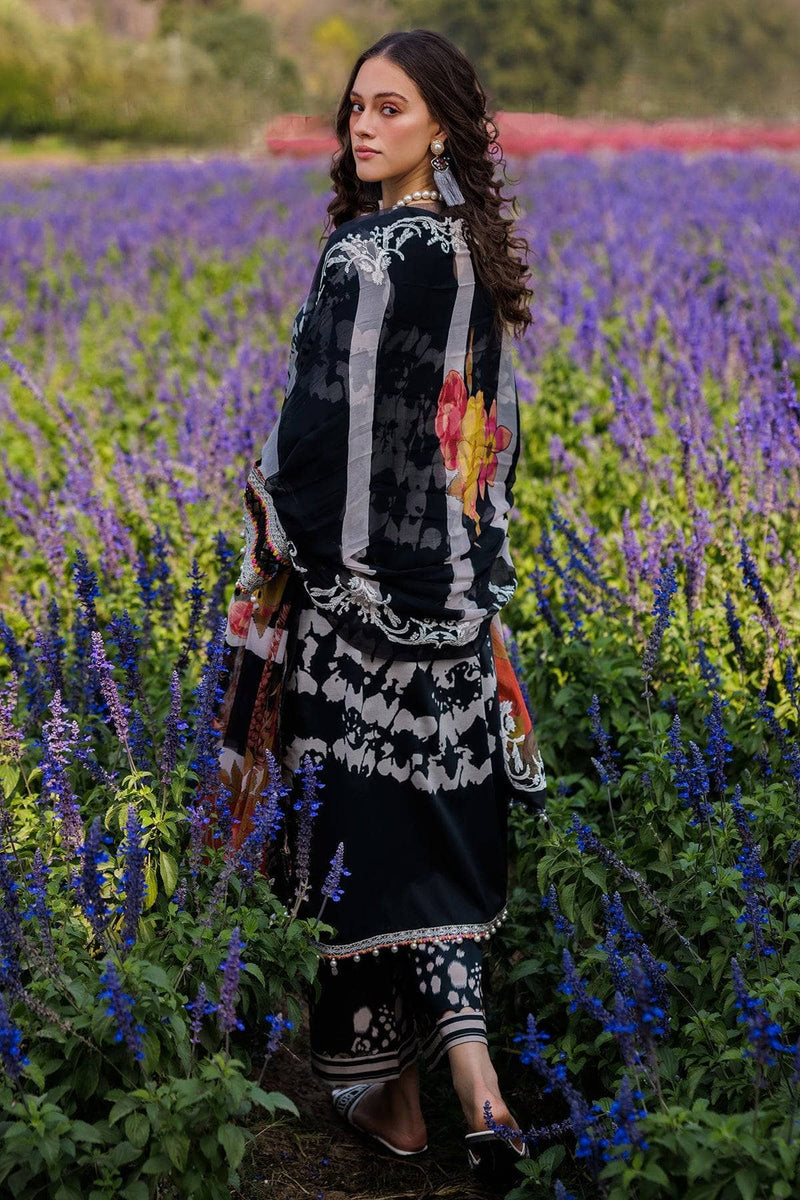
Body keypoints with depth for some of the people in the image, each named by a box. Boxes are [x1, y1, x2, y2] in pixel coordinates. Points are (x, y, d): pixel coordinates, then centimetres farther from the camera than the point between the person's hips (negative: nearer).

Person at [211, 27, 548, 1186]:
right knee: (444, 818, 12)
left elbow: (321, 428, -17)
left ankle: (391, 1092, 13)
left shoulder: (365, 256, -17)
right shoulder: (476, 252, 8)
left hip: (364, 582, -7)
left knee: (369, 817, 3)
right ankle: (471, 1076, 10)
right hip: (460, 582, 8)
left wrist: (285, 540, -3)